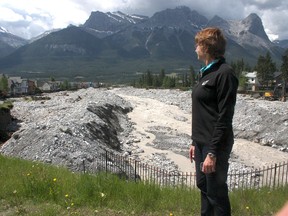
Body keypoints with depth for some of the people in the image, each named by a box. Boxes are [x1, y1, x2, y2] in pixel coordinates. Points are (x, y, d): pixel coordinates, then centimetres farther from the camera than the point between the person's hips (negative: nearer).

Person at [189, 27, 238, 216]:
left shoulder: (225, 73, -15)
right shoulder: (207, 72, 11)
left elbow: (224, 117, -18)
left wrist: (212, 152, -20)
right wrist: (195, 142, 16)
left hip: (215, 145, -8)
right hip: (202, 142, 9)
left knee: (216, 192, 4)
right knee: (203, 186, 18)